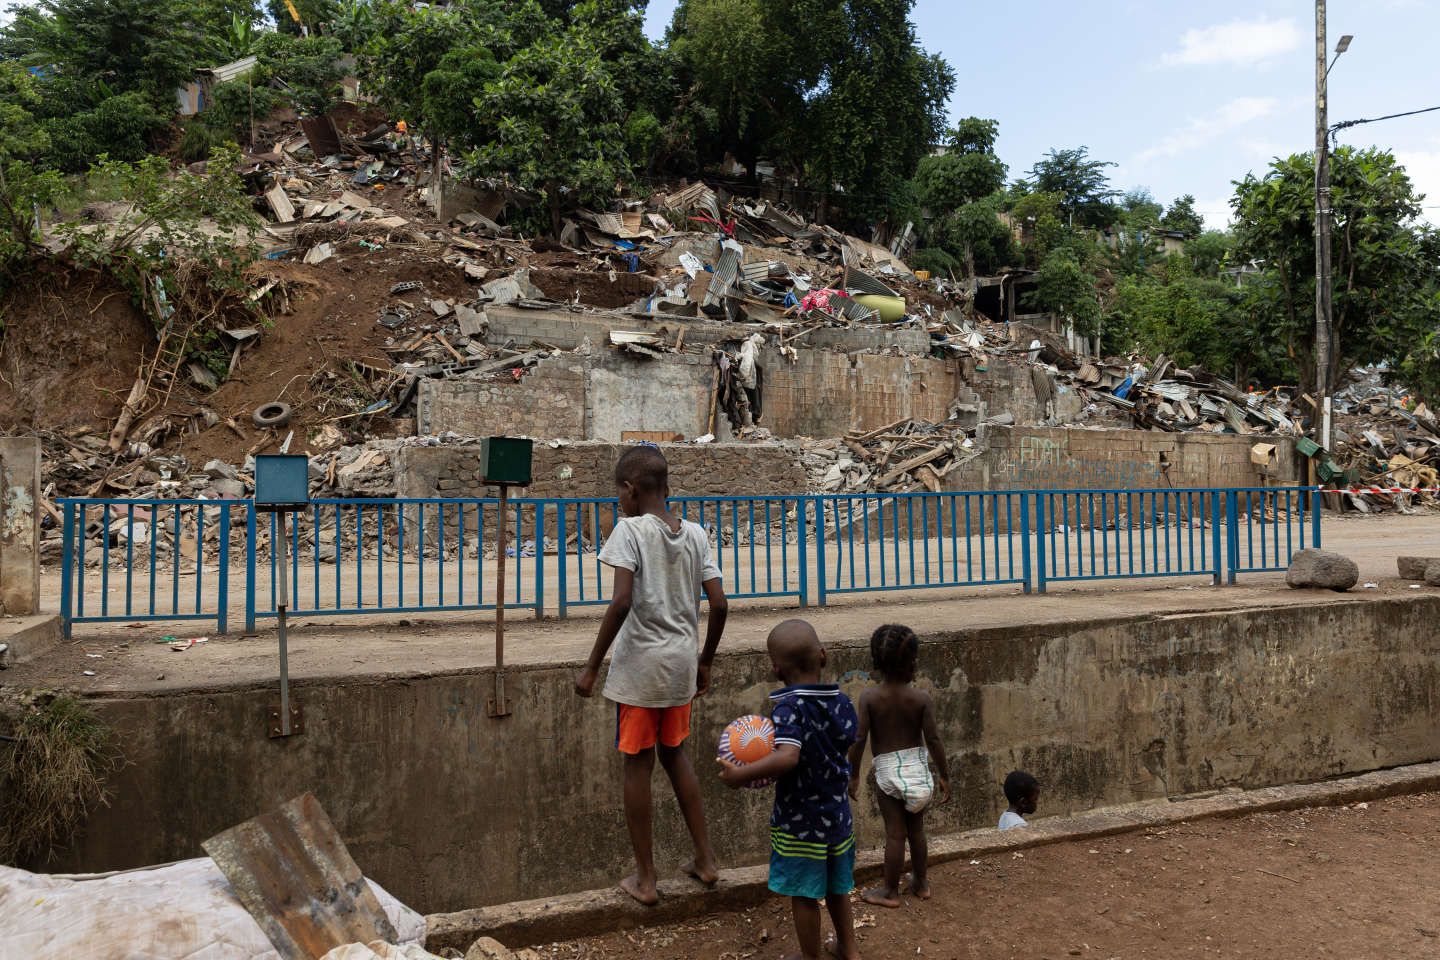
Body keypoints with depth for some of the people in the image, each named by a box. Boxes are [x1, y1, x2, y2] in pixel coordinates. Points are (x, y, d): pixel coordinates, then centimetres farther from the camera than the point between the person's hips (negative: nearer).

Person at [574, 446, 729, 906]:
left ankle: (645, 878, 20)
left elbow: (621, 602, -21)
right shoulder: (695, 533, 3)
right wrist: (705, 661, 14)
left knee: (637, 763, 8)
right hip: (681, 663, 5)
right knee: (674, 752, 22)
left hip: (640, 664, -5)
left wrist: (592, 666, -14)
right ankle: (705, 859, 28)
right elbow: (718, 604, 1)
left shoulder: (630, 529, -12)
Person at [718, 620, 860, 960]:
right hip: (837, 813, 6)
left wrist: (740, 774, -31)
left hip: (799, 820, -6)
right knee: (837, 887, 24)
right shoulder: (842, 702, -5)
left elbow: (787, 757, -39)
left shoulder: (788, 708, -24)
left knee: (804, 894, 13)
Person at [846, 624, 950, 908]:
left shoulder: (869, 696, -14)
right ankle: (921, 883, 35)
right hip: (917, 765, 2)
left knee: (895, 833, 9)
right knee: (917, 829, 19)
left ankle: (890, 892, 21)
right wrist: (944, 775, 2)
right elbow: (933, 740, -10)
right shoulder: (921, 697, -12)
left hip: (887, 768, -2)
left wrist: (854, 775, -2)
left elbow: (859, 739, -13)